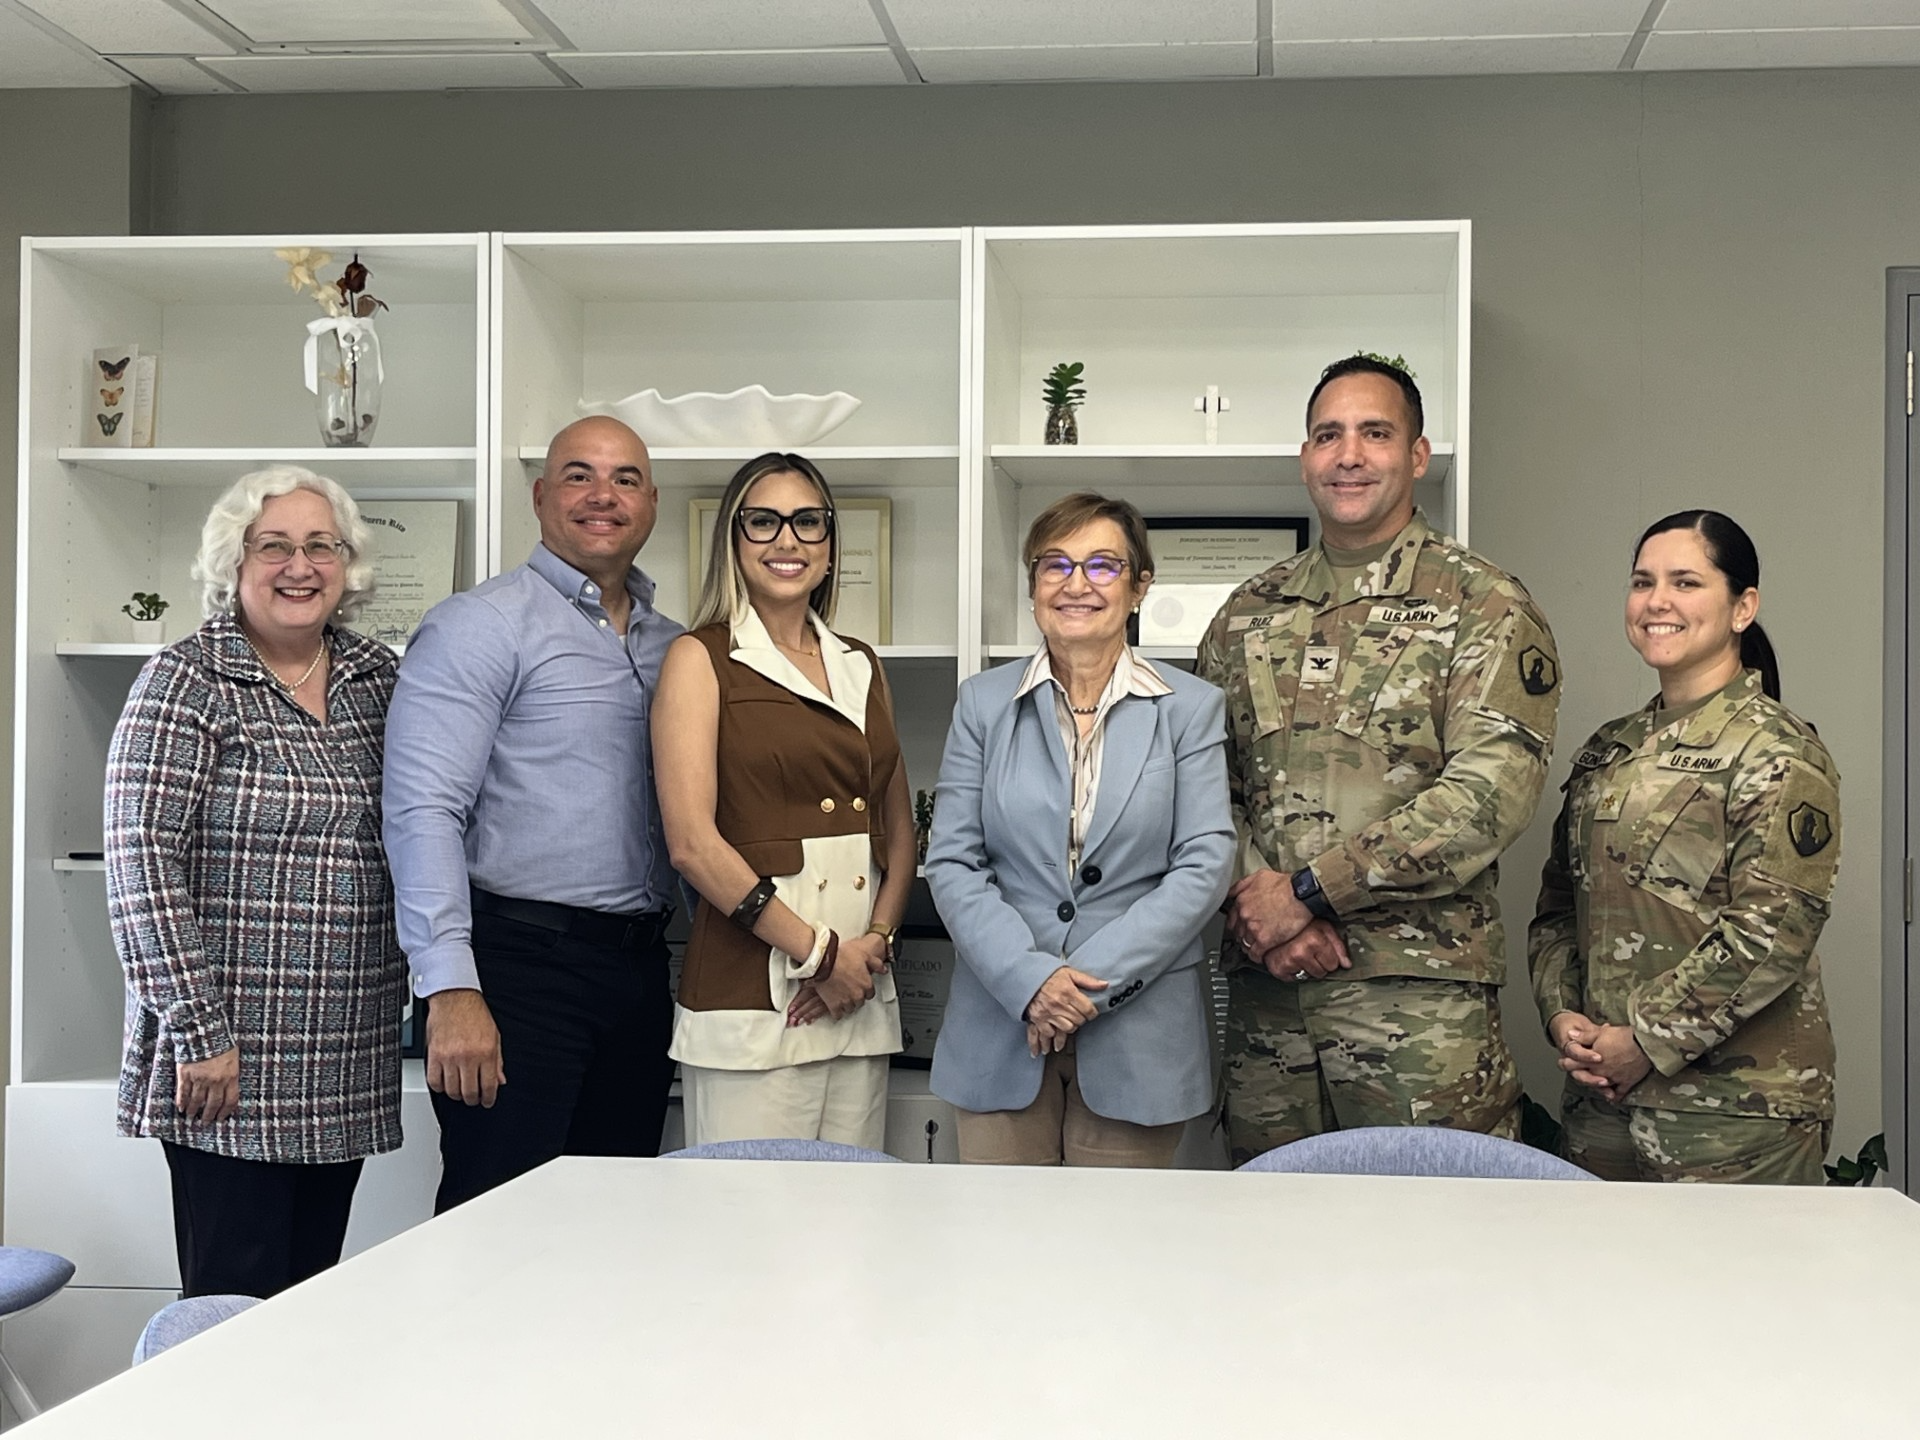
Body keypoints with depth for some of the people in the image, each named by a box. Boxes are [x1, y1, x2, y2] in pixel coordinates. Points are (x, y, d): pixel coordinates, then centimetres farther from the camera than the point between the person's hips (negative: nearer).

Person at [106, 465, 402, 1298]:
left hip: (349, 1067, 5)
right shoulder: (187, 683, -6)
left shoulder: (377, 678, 10)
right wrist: (198, 1032, -17)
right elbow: (141, 863, -13)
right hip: (231, 1070, -5)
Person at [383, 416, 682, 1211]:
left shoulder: (671, 645, 16)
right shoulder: (481, 625, -5)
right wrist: (451, 988, -21)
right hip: (522, 960, -6)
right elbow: (423, 810, -14)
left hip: (639, 966, 7)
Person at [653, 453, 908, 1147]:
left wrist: (877, 940, -1)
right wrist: (817, 952, -10)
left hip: (861, 997, 5)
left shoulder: (861, 667, 16)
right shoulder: (701, 659, 0)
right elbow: (692, 843, -10)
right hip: (750, 1002, -5)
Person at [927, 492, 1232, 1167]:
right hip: (1001, 1025, 1)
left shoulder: (1191, 708, 3)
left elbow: (1205, 864, -4)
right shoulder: (984, 703, 6)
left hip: (1137, 1031, -1)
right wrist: (1030, 979, -13)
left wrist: (1096, 981, -13)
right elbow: (951, 863, 1)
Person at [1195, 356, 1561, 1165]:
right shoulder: (1249, 613, 14)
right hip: (1263, 985, 4)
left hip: (1419, 989, -4)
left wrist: (1306, 889, -14)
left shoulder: (1484, 606, -1)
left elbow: (1494, 791, -13)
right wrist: (1259, 908, -9)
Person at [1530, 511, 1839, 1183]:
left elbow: (1772, 931, -16)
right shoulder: (1607, 751, 14)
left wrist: (1648, 1041, -15)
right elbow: (1558, 904, 15)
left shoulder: (1778, 752, -8)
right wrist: (1561, 1015, -2)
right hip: (1601, 1090, 6)